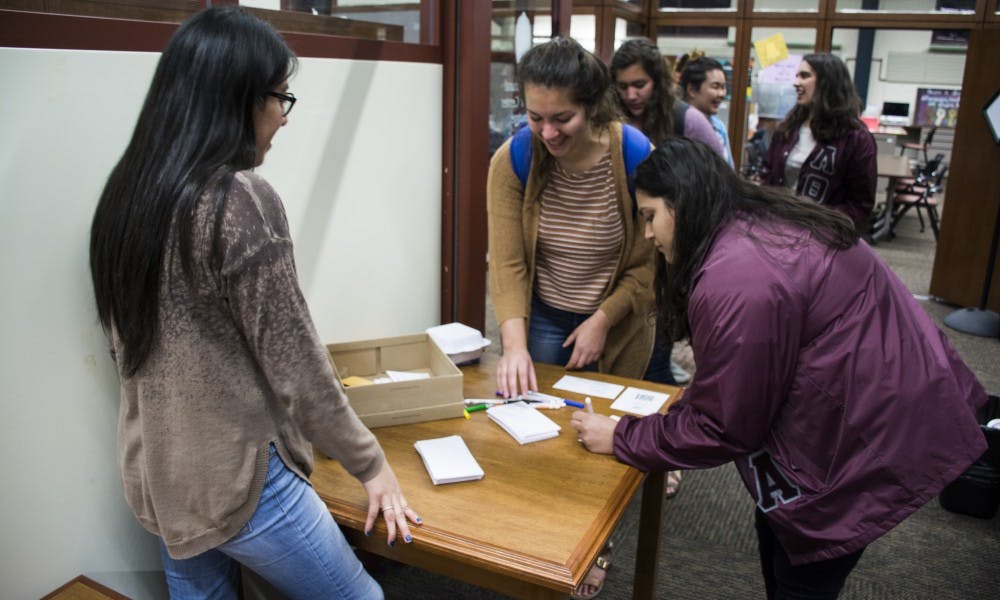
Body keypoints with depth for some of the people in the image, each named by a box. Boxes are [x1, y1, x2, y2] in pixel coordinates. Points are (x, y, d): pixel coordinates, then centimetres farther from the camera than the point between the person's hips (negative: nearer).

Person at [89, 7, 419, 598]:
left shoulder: (127, 191, 2)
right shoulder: (240, 199, -22)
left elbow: (140, 346, 11)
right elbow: (293, 363, -19)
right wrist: (371, 465, -7)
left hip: (154, 472, 8)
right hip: (236, 477, -8)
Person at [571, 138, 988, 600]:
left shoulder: (734, 279, -28)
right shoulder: (763, 225, 3)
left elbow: (721, 427, -18)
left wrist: (622, 439, -9)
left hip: (870, 434, -10)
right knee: (776, 536, 22)